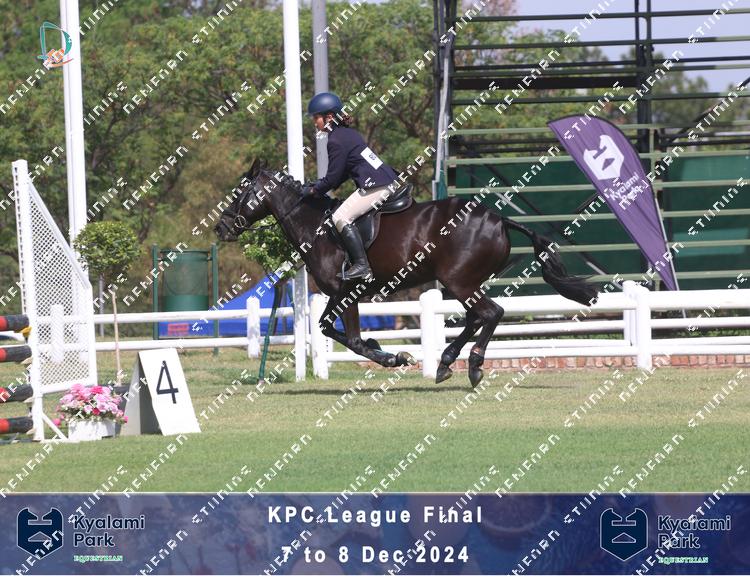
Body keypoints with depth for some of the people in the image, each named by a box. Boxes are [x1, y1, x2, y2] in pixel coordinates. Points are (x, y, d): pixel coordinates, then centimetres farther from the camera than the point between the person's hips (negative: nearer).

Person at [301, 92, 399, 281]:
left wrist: (313, 190, 5)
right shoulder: (350, 133, 18)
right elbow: (343, 173, 25)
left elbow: (333, 178, -10)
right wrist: (318, 185, 19)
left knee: (341, 217, -10)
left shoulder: (336, 141, -12)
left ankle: (361, 265, -18)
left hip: (375, 186, -11)